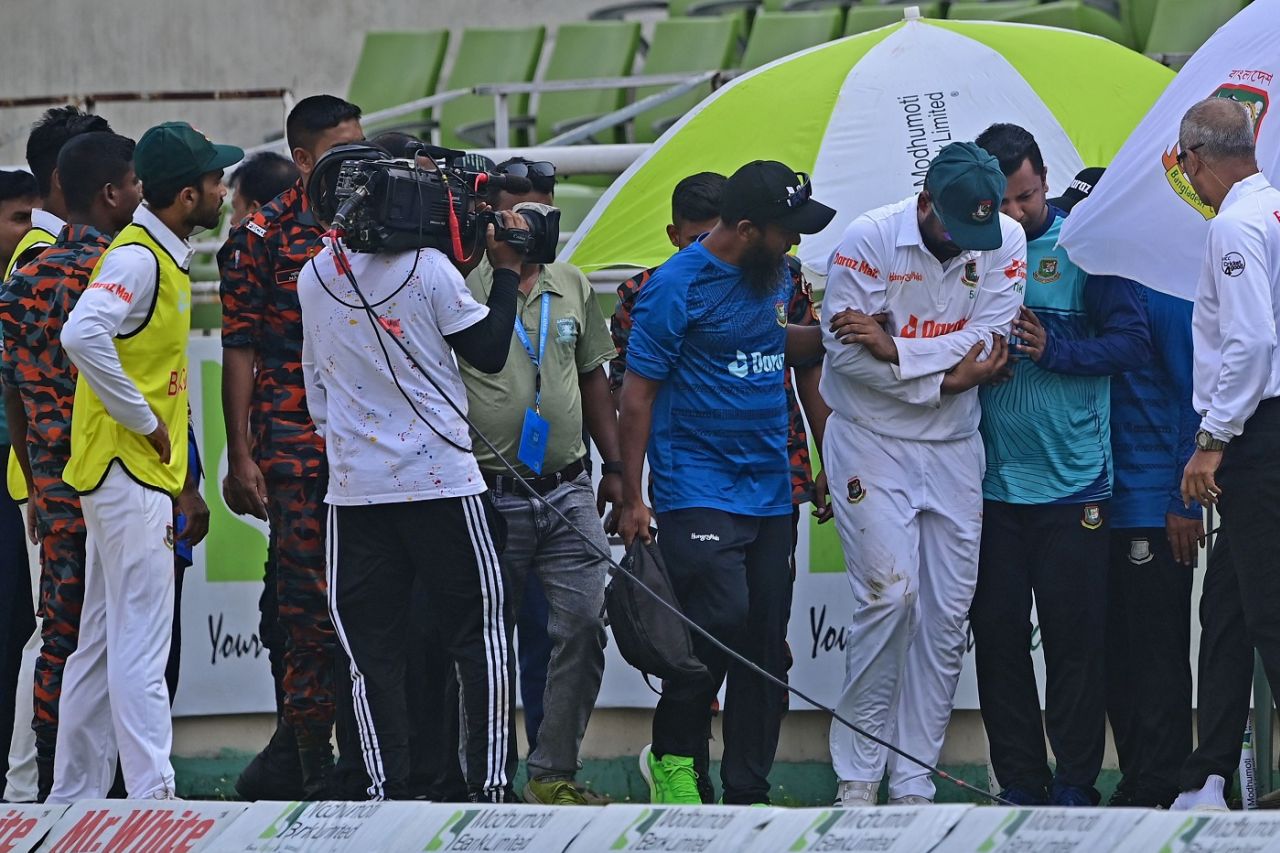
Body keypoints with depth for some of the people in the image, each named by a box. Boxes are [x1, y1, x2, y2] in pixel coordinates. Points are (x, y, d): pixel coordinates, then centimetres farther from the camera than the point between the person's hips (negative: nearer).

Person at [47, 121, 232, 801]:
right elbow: (83, 336, -32)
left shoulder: (165, 259, 16)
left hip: (145, 474, 10)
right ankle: (154, 801, -14)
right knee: (141, 649, -11)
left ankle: (73, 797, 15)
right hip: (127, 471, -10)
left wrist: (183, 484, 20)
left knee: (101, 648, 12)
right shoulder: (136, 258, -15)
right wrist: (145, 422, -23)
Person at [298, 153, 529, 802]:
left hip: (354, 490, 4)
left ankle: (387, 791, -1)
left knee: (371, 648, 5)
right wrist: (506, 272, 6)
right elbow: (489, 353, -2)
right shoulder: (427, 267, -10)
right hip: (442, 478, -3)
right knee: (480, 633, 5)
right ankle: (491, 783, -1)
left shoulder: (314, 278, 5)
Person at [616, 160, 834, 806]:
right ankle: (672, 754, 1)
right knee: (722, 619, -20)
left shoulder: (775, 276, 10)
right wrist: (631, 498, -10)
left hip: (769, 490, 7)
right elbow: (637, 394, -8)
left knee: (766, 642, 3)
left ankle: (748, 792, 9)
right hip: (697, 492, -7)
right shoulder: (676, 287, -11)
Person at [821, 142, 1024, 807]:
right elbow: (844, 350, -15)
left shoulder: (1005, 242, -4)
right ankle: (856, 774, -4)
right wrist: (945, 378, -15)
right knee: (889, 595, -15)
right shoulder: (868, 239, -12)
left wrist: (896, 348, -21)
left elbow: (988, 342, -12)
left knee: (947, 611, 0)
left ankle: (913, 783, 6)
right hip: (873, 442, -4)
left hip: (954, 447, 4)